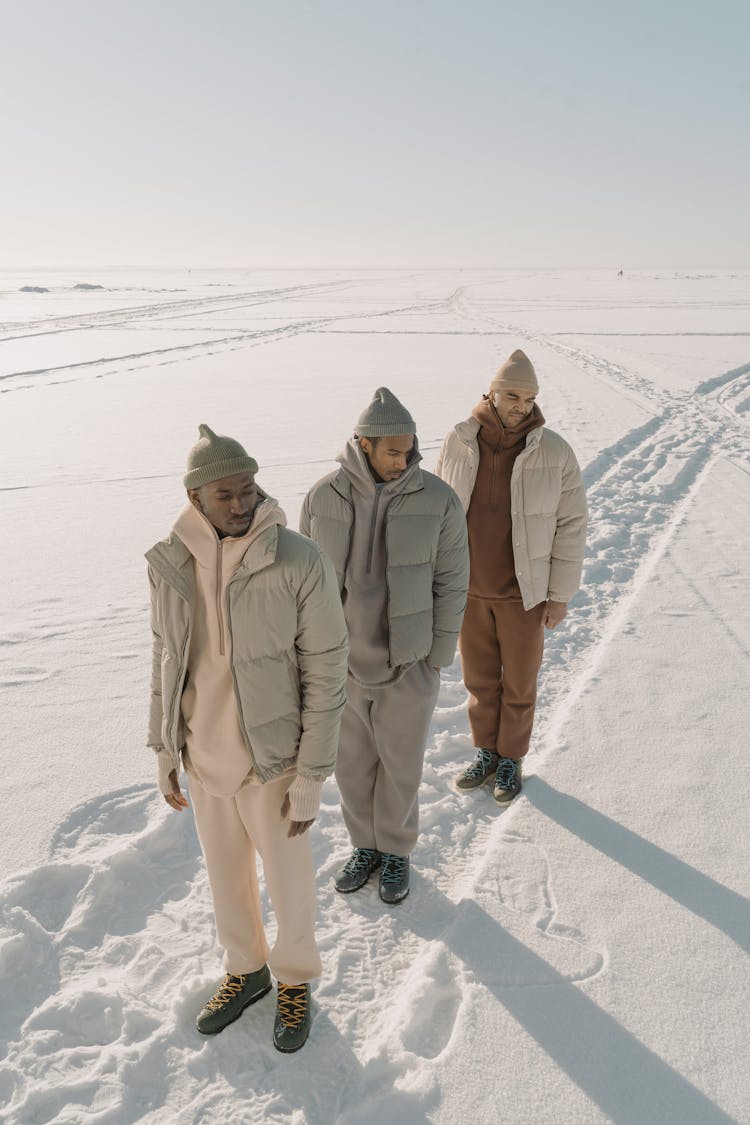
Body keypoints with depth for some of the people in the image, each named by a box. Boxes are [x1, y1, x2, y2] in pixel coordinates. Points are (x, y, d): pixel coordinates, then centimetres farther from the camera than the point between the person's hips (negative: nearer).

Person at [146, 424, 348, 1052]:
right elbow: (166, 659, 5)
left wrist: (311, 777, -13)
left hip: (272, 759, -4)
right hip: (203, 758, 4)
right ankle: (245, 970, 51)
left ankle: (295, 980, 46)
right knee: (226, 875, 24)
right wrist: (164, 748, 8)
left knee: (288, 880, 17)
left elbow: (326, 674, -15)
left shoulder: (301, 563, -21)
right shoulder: (170, 563, -8)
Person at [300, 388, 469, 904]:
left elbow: (451, 583, -8)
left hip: (407, 663, -2)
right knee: (353, 762, 18)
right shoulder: (324, 497, -10)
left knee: (401, 764, 14)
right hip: (343, 662, 2)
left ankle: (396, 851, 41)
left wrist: (436, 661, -7)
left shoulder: (437, 500, -15)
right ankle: (367, 845, 44)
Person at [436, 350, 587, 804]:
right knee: (479, 677, 17)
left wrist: (561, 594, -9)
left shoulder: (554, 451, -16)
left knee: (519, 682, 13)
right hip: (471, 588, 3)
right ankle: (488, 753, 40)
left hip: (525, 590, -2)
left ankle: (512, 760, 37)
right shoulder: (459, 443, -9)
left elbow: (571, 524, -9)